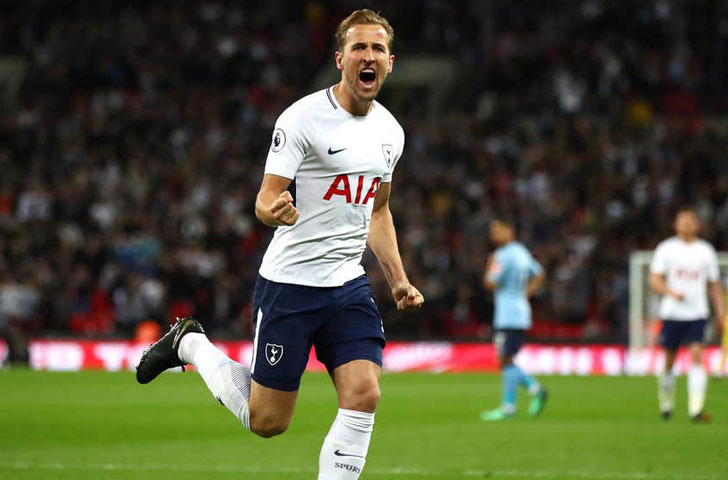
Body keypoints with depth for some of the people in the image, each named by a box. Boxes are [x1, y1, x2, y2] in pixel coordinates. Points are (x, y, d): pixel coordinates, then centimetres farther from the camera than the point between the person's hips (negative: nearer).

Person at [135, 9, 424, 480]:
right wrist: (276, 210, -36)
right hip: (289, 282, -5)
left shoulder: (391, 131, 9)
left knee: (364, 396, -15)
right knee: (266, 420, 3)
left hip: (349, 285, 5)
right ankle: (191, 344, 28)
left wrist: (399, 279, 14)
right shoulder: (303, 118, -13)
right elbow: (265, 199, -13)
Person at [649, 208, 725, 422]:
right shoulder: (666, 249, 3)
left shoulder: (706, 251, 9)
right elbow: (654, 280, -2)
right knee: (669, 360, 7)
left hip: (697, 314, 0)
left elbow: (714, 284, 16)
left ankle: (696, 409, -21)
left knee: (697, 356, -15)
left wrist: (720, 312, 8)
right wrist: (671, 292, -21)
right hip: (672, 313, 0)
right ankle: (666, 402, 29)